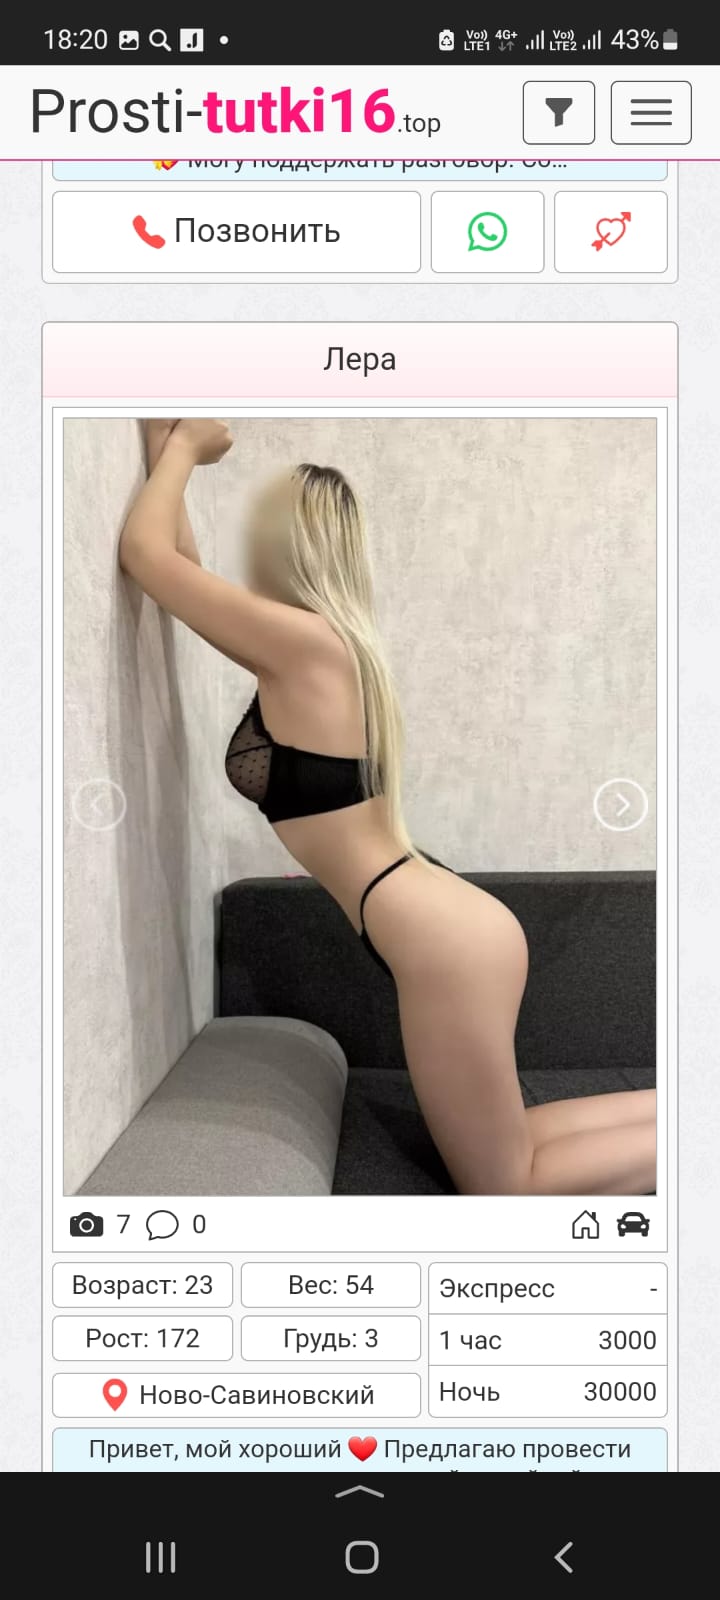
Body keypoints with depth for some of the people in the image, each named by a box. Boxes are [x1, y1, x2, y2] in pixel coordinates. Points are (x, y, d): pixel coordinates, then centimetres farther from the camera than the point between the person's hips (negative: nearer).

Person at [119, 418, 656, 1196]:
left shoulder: (303, 642, -14)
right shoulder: (317, 652, 13)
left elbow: (145, 550, -9)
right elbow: (185, 573, 22)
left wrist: (184, 444, 5)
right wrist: (168, 455, 22)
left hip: (447, 943, -10)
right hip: (454, 927, 10)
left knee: (504, 1185, 6)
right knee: (504, 1149, 22)